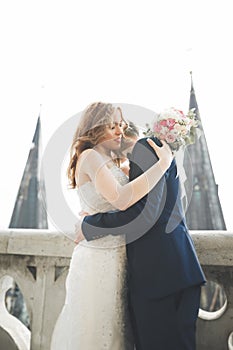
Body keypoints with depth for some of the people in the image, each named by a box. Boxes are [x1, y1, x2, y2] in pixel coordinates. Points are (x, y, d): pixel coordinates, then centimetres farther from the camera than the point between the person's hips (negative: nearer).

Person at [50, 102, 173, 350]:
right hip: (100, 256, -9)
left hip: (115, 253, 9)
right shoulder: (90, 156, -15)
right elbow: (121, 199, -28)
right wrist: (163, 163, -23)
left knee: (113, 326, 20)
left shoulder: (108, 162, 14)